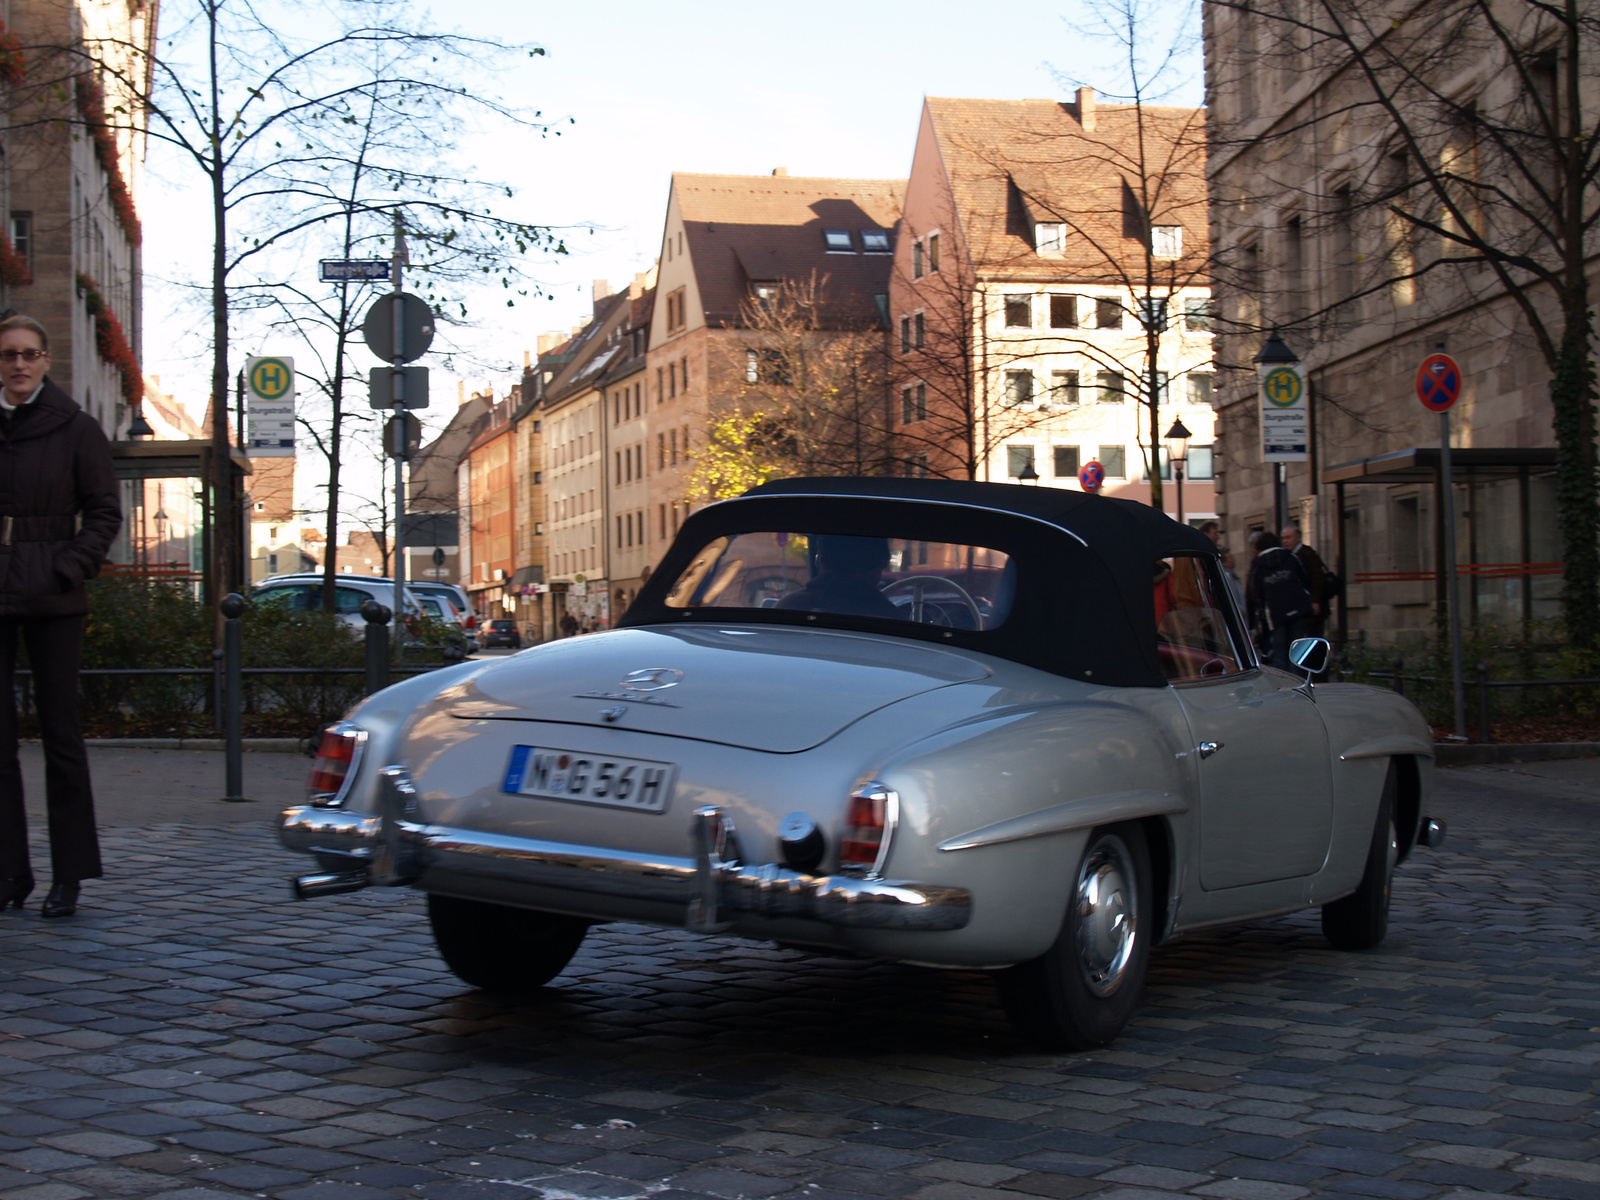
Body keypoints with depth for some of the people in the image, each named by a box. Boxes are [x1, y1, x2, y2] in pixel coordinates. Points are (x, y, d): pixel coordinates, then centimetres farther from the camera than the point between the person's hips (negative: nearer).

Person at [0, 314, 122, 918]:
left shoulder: (75, 428, 1)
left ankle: (69, 874, 7)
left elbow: (105, 512, 1)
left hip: (52, 599, -3)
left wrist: (70, 569, -11)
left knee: (59, 727, 0)